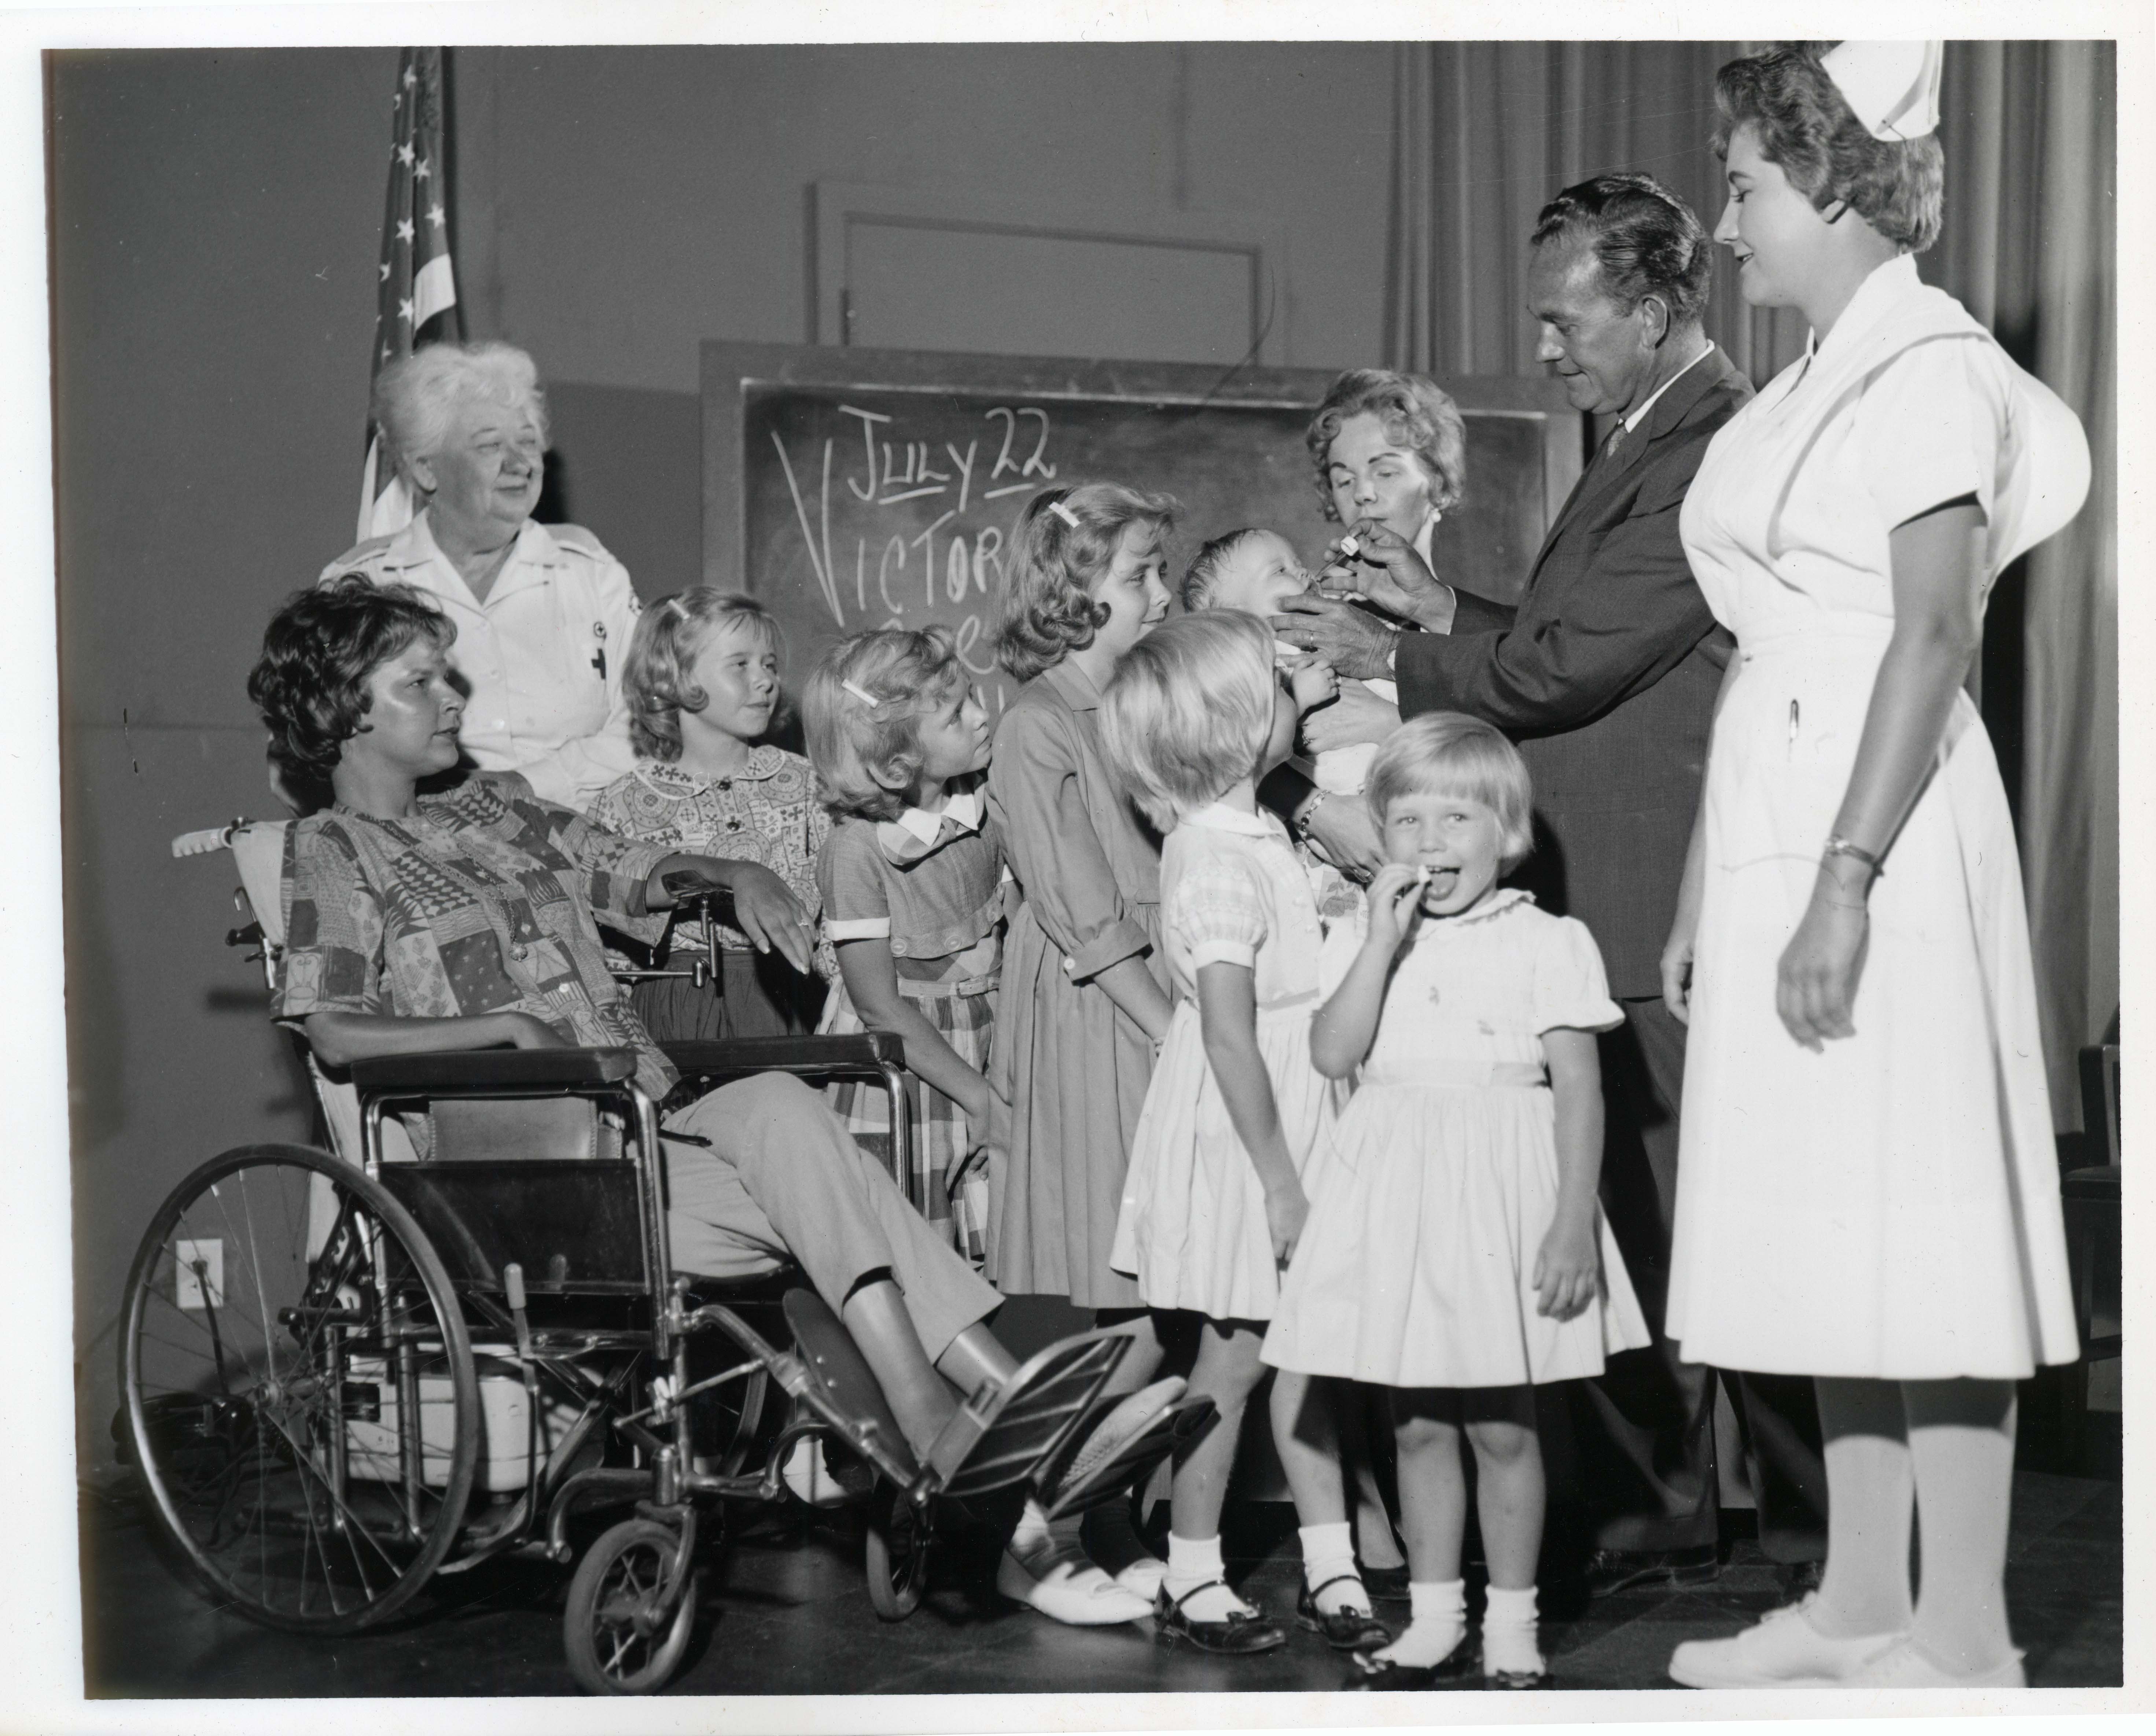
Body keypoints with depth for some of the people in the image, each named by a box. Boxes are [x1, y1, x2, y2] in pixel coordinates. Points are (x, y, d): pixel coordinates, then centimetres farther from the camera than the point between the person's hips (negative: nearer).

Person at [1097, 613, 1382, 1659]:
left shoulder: (1251, 837, 7)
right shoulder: (1218, 864, -22)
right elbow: (1230, 1035, -25)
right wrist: (1279, 1180, -23)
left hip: (1288, 1128, 9)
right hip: (1239, 1141, -9)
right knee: (1233, 1356, 1)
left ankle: (1330, 1565, 19)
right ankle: (1190, 1581, 14)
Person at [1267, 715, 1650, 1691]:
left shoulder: (1545, 944, -3)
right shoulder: (1363, 942, 7)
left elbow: (1579, 1089, -6)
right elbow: (1333, 1055, -8)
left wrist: (1573, 1219, -13)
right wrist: (1385, 939, -13)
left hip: (1502, 1198, -3)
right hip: (1398, 1197, 3)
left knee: (1502, 1426, 3)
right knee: (1418, 1425, 10)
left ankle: (1511, 1627, 15)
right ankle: (1434, 1620, 21)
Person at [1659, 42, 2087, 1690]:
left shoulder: (1931, 366, -8)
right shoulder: (1811, 382, 17)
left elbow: (1933, 638, -16)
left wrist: (1845, 883, -22)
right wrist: (1705, 890, 16)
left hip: (1881, 835, -9)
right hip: (1773, 832, 9)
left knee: (1916, 1230, -5)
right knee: (1831, 1235, 11)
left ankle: (1965, 1638, 1)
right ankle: (1861, 1605, 19)